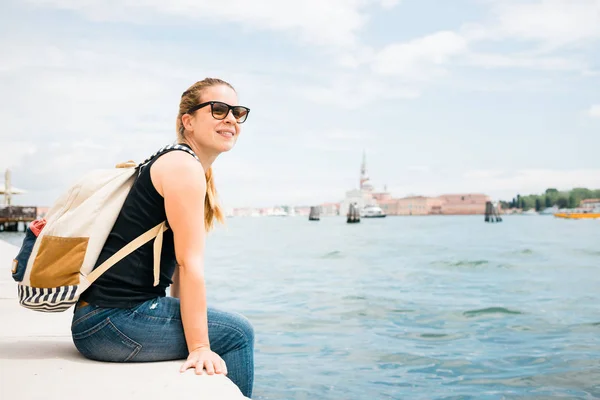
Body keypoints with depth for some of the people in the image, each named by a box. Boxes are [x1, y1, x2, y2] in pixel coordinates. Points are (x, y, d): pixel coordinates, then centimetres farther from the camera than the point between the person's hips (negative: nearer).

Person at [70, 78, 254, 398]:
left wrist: (181, 314, 19)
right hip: (111, 321, -10)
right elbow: (190, 262, -20)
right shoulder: (183, 166, -15)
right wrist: (198, 348, -20)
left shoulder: (200, 174, 15)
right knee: (236, 333, -5)